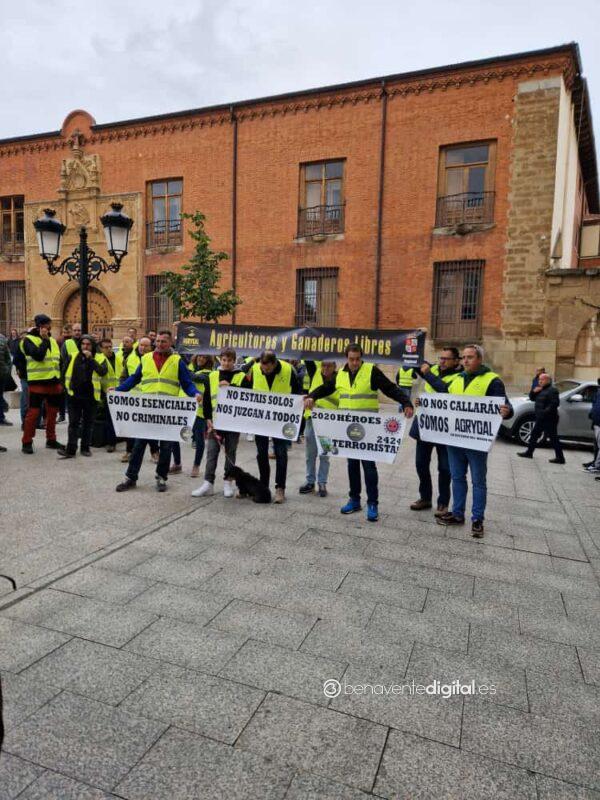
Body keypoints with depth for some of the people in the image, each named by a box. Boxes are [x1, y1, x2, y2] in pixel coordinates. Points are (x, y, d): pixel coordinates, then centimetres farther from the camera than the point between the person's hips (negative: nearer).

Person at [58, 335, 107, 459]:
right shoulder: (73, 357, 7)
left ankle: (85, 447, 21)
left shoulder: (100, 358, 0)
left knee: (88, 423, 9)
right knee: (73, 423, 1)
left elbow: (103, 371, -19)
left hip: (91, 396, -1)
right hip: (74, 395, 1)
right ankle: (71, 450, 1)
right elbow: (66, 372, 16)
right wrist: (68, 387, 10)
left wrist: (90, 359, -18)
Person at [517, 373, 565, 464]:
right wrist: (533, 391, -2)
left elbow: (555, 403, -23)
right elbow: (532, 398, 18)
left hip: (549, 419, -10)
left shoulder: (552, 390, -13)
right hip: (541, 419, 10)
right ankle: (529, 452, 29)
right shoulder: (540, 389, 16)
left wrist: (545, 412, -26)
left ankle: (560, 458, -2)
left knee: (553, 438, -6)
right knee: (534, 434, 17)